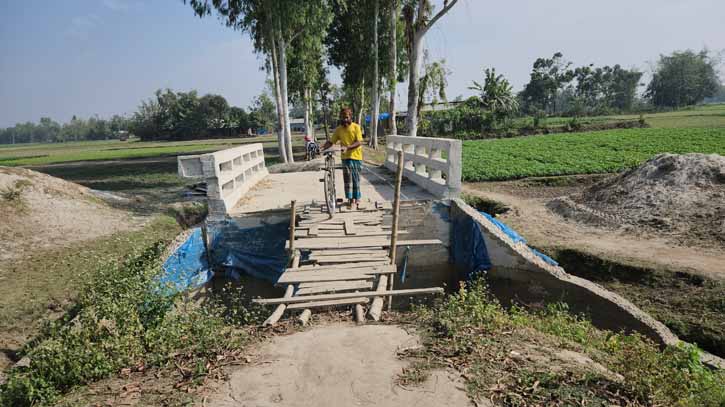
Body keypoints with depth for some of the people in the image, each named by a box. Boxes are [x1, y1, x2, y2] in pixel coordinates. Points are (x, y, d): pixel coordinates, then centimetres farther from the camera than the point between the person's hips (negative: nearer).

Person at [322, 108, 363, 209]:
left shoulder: (356, 127, -5)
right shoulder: (339, 129, 4)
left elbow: (359, 142, -13)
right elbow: (331, 142, 3)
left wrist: (347, 147, -27)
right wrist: (322, 148, -14)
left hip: (356, 156, -2)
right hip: (345, 157, 2)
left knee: (356, 178, 5)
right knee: (347, 178, -3)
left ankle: (357, 198, 19)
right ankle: (351, 198, 7)